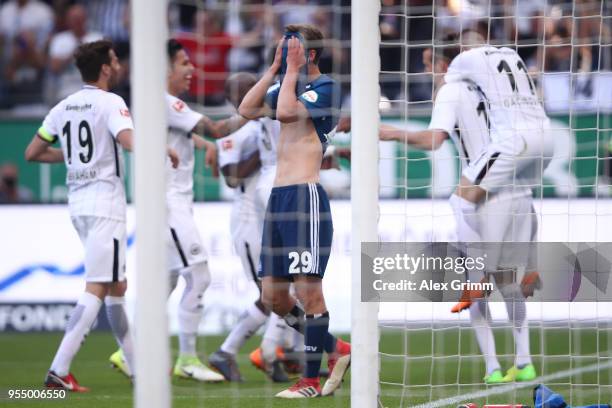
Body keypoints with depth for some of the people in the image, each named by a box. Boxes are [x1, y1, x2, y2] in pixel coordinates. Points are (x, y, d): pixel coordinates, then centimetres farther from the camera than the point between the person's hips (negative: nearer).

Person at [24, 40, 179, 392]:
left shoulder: (63, 108, 10)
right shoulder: (110, 103, -10)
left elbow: (33, 153, 13)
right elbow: (131, 142, -26)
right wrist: (166, 151, -9)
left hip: (78, 203, 8)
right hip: (106, 203, -8)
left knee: (117, 286, 18)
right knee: (97, 289, -10)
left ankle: (138, 366, 22)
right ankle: (59, 371, -20)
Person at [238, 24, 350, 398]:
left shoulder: (325, 87, -7)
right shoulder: (288, 86, 19)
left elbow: (285, 112, -20)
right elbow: (247, 110, 11)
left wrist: (292, 70, -9)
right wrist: (275, 69, 9)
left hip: (306, 196, -9)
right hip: (279, 196, 9)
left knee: (308, 289, -8)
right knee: (273, 295, 9)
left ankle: (312, 380, -2)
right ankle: (334, 350, 23)